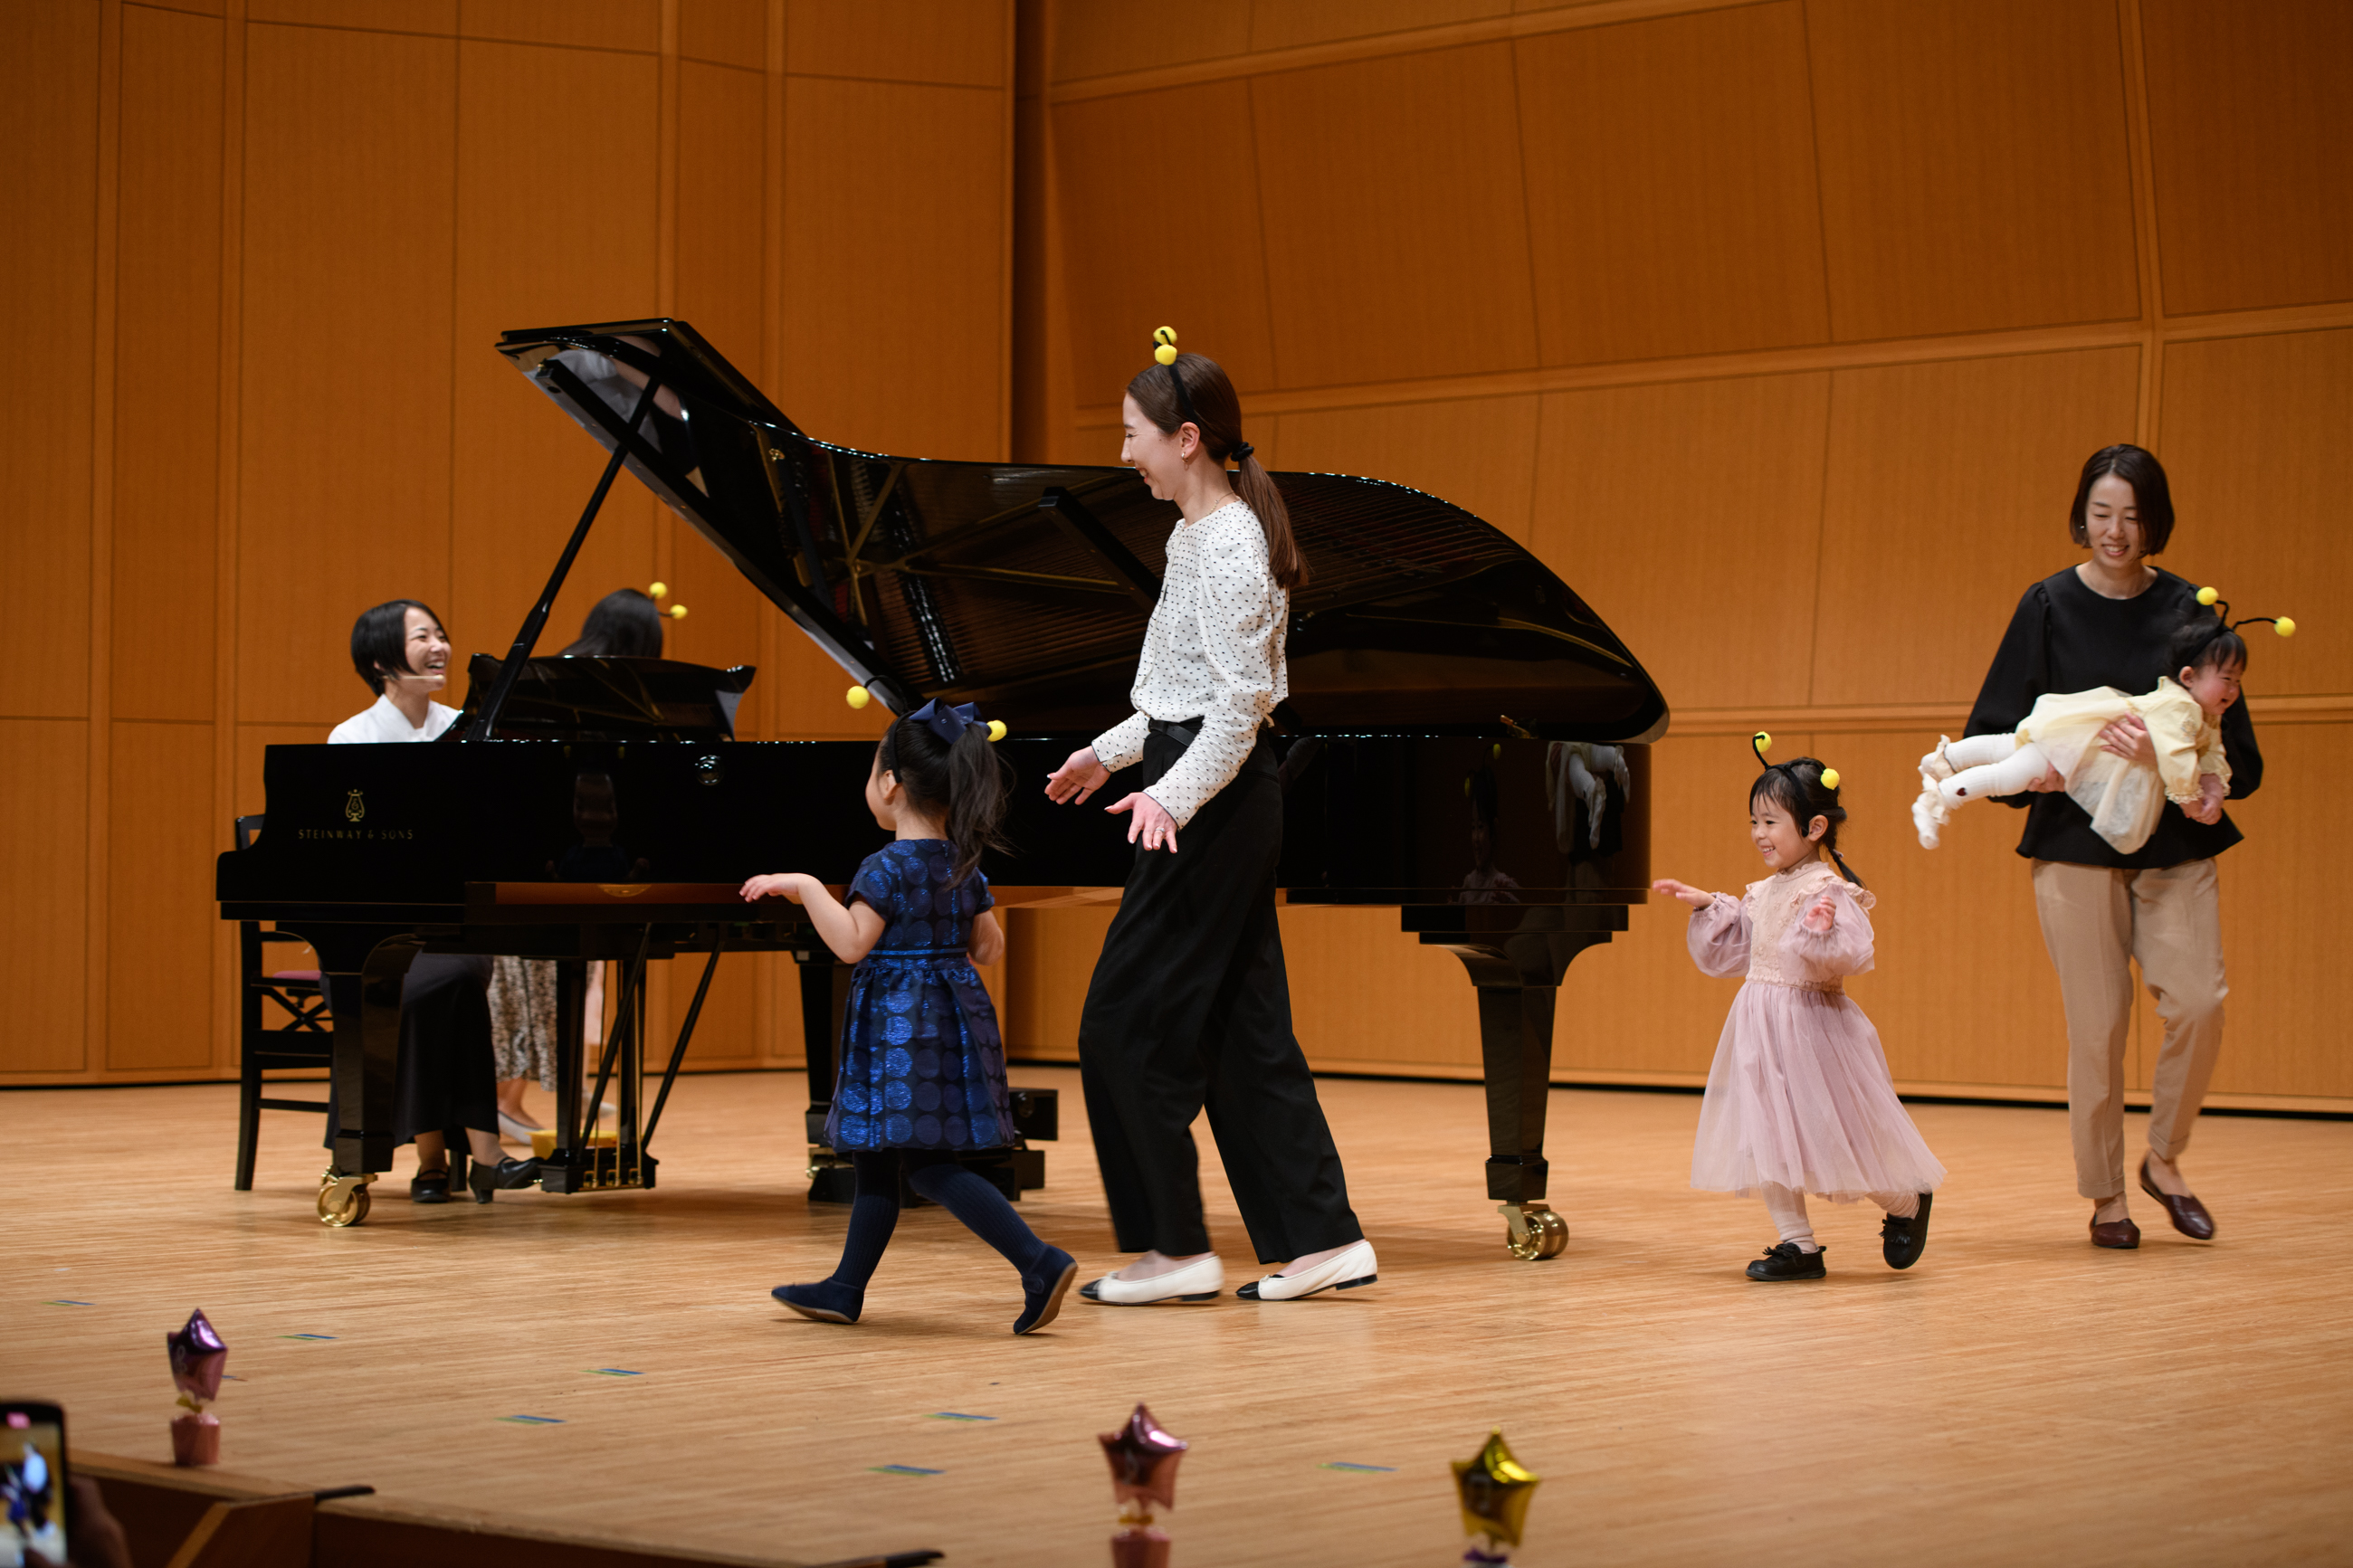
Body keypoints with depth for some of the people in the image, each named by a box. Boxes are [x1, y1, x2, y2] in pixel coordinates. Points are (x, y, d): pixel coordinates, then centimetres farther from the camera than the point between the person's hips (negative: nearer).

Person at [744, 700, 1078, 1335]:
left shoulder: (886, 867, -16)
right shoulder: (963, 866, 9)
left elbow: (852, 944, -23)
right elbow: (989, 948, 13)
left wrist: (807, 889, -18)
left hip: (899, 1029, -9)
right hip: (954, 1015, 9)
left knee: (927, 1165, -10)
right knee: (877, 1162, 17)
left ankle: (1039, 1261, -20)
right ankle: (846, 1288, 25)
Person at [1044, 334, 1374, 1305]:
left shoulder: (1228, 546, -15)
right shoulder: (1201, 536, 15)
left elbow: (1241, 702, -21)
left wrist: (1173, 794, -30)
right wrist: (1109, 751, 28)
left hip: (1213, 804, -10)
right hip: (1229, 802, 10)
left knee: (1128, 1023, -5)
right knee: (1243, 1025, 9)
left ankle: (1175, 1246, 1)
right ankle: (1320, 1237, 11)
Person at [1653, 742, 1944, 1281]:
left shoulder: (1828, 891, -15)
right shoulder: (1763, 893, 11)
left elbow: (1853, 955, -27)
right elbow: (1730, 952, 24)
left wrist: (1823, 933, -44)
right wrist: (1707, 906, 16)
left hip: (1811, 1023, -8)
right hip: (1761, 1025, 8)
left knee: (1834, 1133, 1)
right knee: (1763, 1137, 6)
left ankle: (1907, 1204, 27)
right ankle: (1799, 1245, 14)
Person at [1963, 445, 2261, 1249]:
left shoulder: (2187, 610, 3)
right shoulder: (2049, 607, 1)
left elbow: (2234, 750, 2)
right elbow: (1991, 730, 2)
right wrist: (2030, 770, -18)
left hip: (2176, 842, 1)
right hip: (2078, 840, -1)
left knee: (2199, 1001, -13)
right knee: (2098, 1023, -2)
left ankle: (2164, 1159, 11)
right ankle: (2105, 1196, 14)